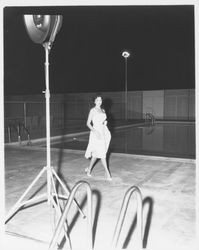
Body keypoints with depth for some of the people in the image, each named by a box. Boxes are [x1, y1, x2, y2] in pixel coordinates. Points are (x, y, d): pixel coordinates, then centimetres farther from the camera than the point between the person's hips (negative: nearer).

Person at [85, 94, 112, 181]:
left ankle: (89, 169, 30)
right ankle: (108, 173, -4)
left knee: (96, 153, 14)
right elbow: (88, 123, -9)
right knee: (101, 153, -7)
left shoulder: (103, 110, 13)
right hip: (96, 133, -7)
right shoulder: (93, 110, -6)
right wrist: (95, 131, -20)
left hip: (103, 132, 7)